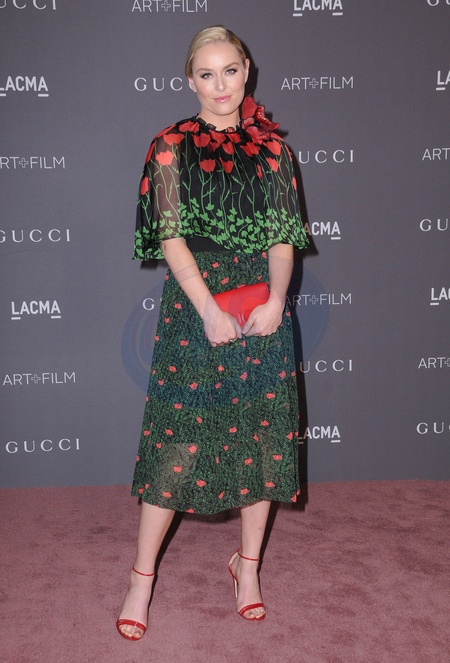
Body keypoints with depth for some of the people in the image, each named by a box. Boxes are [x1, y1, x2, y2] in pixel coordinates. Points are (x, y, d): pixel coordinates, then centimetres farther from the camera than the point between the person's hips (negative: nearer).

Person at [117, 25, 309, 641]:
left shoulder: (271, 146, 9)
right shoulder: (171, 147, 2)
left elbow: (284, 233, 4)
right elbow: (171, 236, -6)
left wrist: (276, 299, -13)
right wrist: (210, 310, -16)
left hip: (263, 307, 3)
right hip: (195, 306, -2)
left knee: (263, 435, 7)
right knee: (178, 436, -1)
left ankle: (248, 564, 26)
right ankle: (142, 579, 14)